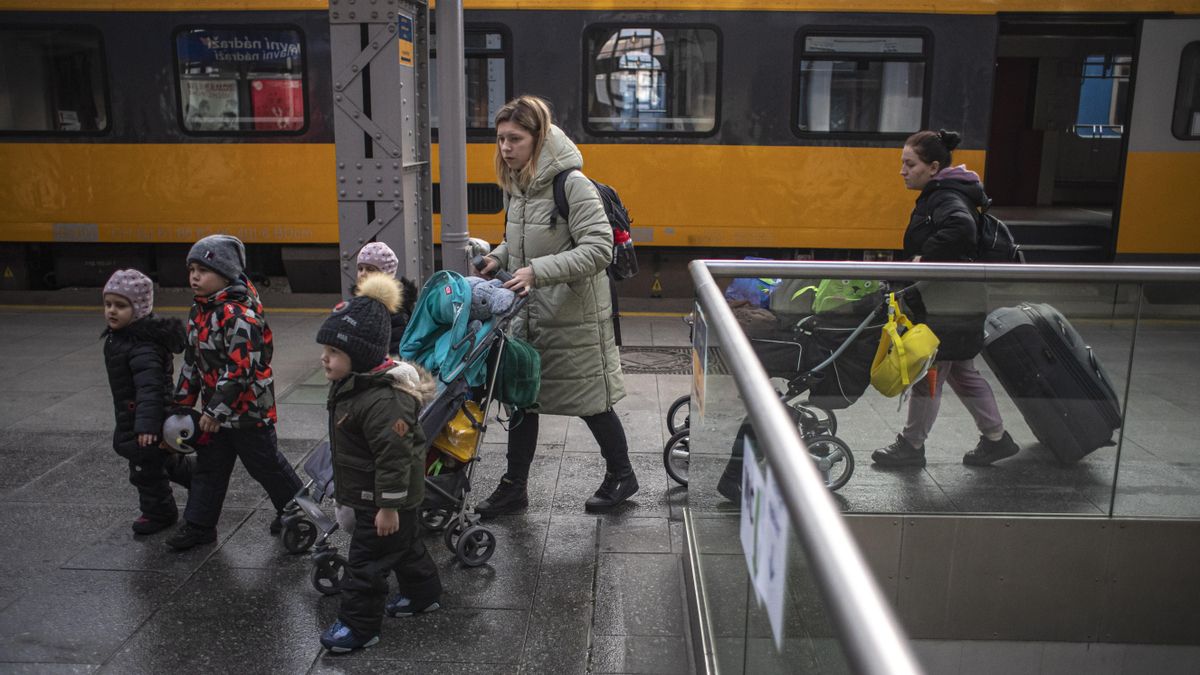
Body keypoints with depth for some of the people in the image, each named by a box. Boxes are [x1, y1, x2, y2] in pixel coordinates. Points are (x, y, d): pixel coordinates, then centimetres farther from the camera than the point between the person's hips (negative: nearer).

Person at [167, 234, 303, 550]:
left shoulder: (240, 315, -23)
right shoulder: (199, 312, 7)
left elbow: (240, 369, -26)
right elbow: (192, 360, 16)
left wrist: (217, 410, -23)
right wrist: (183, 402, 16)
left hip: (248, 408, -8)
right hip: (215, 408, 8)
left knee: (266, 464, 7)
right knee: (208, 467, 14)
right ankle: (198, 524, 24)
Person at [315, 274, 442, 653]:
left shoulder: (384, 401, -33)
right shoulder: (349, 385, 2)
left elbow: (394, 457, -30)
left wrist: (388, 506, -24)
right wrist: (344, 487, 24)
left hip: (386, 499, -10)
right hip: (369, 494, 10)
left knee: (366, 560, 2)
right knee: (404, 546, 25)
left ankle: (359, 625, 16)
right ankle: (423, 594, 42)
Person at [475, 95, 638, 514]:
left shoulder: (572, 184, -18)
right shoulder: (516, 185, 6)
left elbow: (599, 249, -24)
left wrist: (537, 271, -30)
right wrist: (498, 258, 1)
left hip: (574, 318, -7)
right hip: (529, 315, 7)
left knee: (591, 403, 8)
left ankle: (621, 476, 31)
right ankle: (513, 490, 27)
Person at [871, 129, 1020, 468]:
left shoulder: (947, 198, -18)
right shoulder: (940, 195, 13)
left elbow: (961, 228, -40)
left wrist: (924, 257, -32)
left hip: (948, 309, -10)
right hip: (943, 303, 10)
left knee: (928, 374, 2)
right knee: (961, 372, 19)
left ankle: (911, 446, 15)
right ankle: (996, 437, 29)